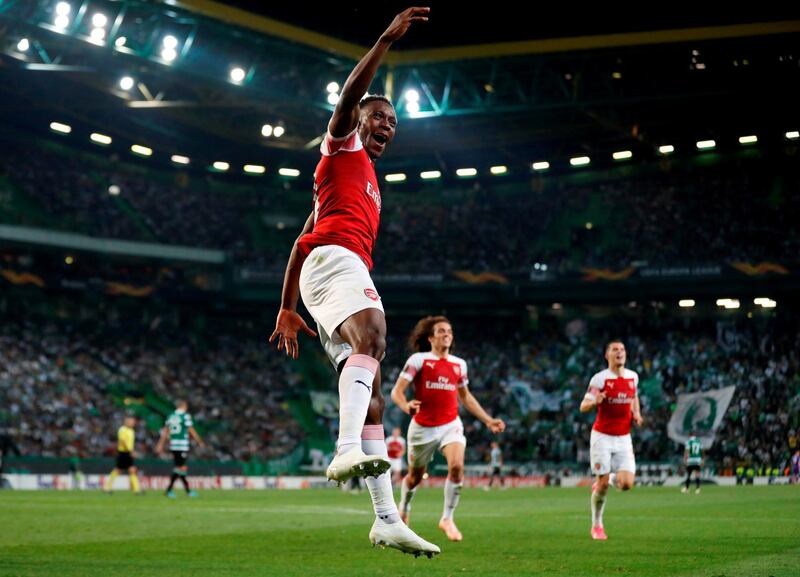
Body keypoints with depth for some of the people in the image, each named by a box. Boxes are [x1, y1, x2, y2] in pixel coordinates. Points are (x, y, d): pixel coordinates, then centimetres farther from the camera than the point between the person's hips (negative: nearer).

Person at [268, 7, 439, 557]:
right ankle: (348, 450, -53)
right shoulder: (343, 146, 15)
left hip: (337, 270, 9)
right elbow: (351, 94, -8)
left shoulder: (366, 179, 36)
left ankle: (387, 519, -4)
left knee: (371, 390, 0)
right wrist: (387, 40, -13)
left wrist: (288, 307, 27)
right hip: (336, 258, -9)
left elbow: (302, 242, 33)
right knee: (372, 338, -35)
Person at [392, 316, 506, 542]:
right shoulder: (418, 360, -6)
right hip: (423, 427, -2)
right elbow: (396, 391, -11)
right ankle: (404, 510, 44)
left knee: (457, 466, -23)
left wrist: (488, 420, 18)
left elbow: (465, 396, 23)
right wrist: (406, 406, -34)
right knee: (415, 476, 11)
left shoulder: (459, 364, 8)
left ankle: (447, 519, -9)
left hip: (450, 425, 2)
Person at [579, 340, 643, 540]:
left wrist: (637, 413, 7)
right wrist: (595, 402, -31)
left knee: (627, 484, -10)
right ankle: (597, 525, 16)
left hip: (623, 438, 4)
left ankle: (611, 478, 25)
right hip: (602, 437, -4)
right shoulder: (600, 379, -9)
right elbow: (583, 407, -9)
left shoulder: (633, 377, 5)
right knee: (603, 484, -4)